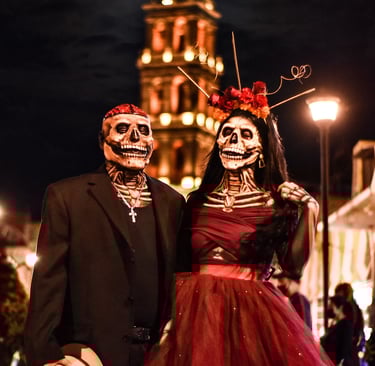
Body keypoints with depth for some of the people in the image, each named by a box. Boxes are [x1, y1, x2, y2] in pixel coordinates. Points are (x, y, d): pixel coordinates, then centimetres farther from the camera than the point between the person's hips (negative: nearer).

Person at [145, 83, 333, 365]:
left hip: (253, 314, -2)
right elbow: (180, 264, 10)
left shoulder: (277, 202, 1)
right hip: (196, 312, 2)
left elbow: (293, 265, -6)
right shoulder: (198, 201, 8)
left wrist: (309, 212, -14)